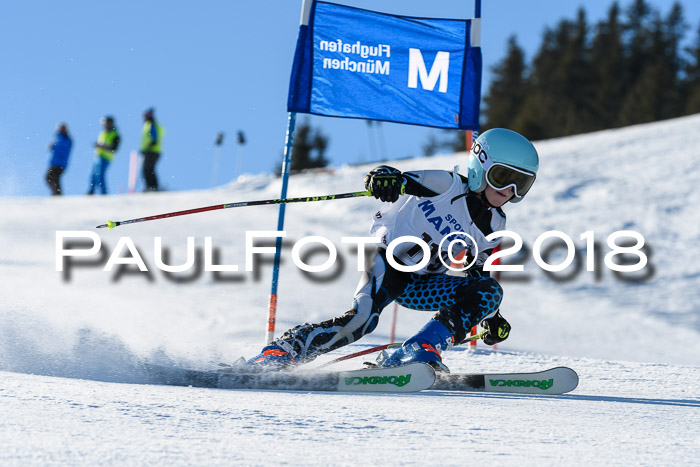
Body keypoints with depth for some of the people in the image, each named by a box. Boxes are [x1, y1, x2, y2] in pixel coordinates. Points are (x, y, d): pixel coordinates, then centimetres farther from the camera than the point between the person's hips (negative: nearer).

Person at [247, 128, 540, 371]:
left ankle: (421, 350, -25)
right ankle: (276, 354, -21)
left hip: (418, 285, 6)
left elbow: (477, 269, 21)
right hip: (389, 263, -6)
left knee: (489, 291, -16)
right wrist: (387, 179, -45)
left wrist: (491, 318, 13)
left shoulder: (495, 228, 6)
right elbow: (392, 180, -21)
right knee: (360, 320, -30)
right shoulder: (448, 185, -12)